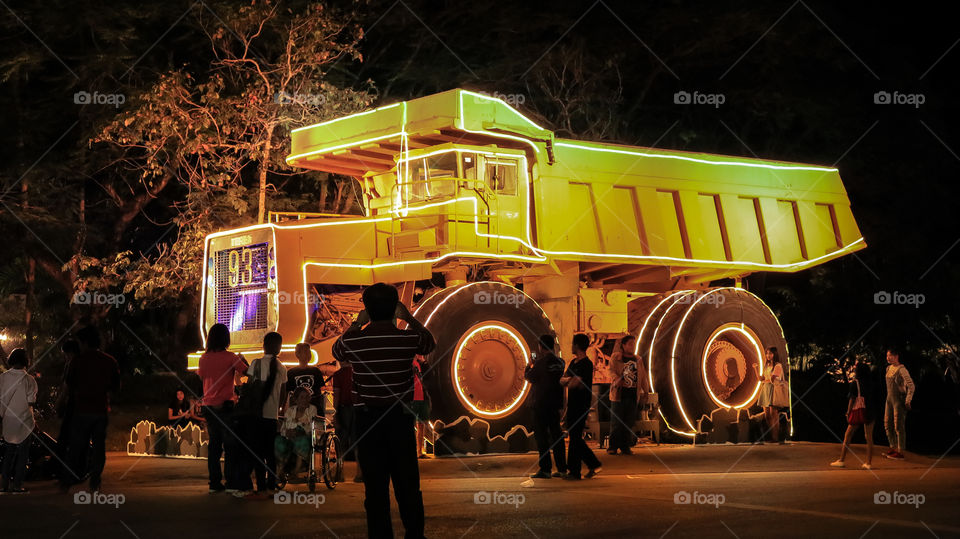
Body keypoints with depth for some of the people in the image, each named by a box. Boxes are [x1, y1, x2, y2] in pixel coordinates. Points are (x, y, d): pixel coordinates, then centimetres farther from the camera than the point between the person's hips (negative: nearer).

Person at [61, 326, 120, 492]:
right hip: (102, 410, 2)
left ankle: (68, 481, 9)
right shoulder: (110, 362, 3)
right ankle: (95, 482, 4)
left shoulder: (78, 362, -5)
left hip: (82, 410, -2)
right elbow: (116, 388, 9)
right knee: (99, 446, 7)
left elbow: (69, 386, 2)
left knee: (76, 447, 6)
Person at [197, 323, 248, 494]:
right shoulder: (230, 357, -10)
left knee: (213, 445, 10)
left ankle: (214, 483, 11)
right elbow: (247, 372, -6)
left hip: (208, 407, 5)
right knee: (231, 445, 0)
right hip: (225, 406, -5)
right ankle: (232, 483, -2)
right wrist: (241, 359, 10)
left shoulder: (204, 358, 5)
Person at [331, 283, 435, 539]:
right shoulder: (408, 338, -8)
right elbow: (429, 342, 16)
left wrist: (357, 323, 26)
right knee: (408, 483, 10)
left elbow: (337, 351, 18)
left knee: (375, 484, 5)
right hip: (401, 418, 0)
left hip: (367, 419, 0)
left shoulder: (352, 342, -7)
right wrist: (409, 317, 26)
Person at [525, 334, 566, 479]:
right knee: (556, 434, 11)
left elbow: (528, 376, -5)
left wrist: (530, 365, 10)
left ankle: (545, 470, -4)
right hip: (555, 403, 7)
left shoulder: (541, 362, -15)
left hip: (541, 403, -7)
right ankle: (562, 468, 12)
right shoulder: (559, 362, 5)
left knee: (541, 435, -2)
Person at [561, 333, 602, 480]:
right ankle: (593, 465, 19)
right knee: (574, 437, 12)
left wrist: (570, 382, 0)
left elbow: (573, 384, -20)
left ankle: (574, 472, 1)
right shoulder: (573, 363, 15)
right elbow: (562, 381, 10)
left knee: (574, 437, -5)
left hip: (581, 406, -9)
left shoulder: (586, 364, -14)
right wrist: (568, 380, -10)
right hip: (573, 406, 9)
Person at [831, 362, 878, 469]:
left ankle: (841, 460, 8)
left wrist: (848, 412, 0)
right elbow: (873, 395, 3)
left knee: (848, 435, 7)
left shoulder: (854, 383, -5)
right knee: (869, 437, 5)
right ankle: (869, 462, 3)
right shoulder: (870, 383, 5)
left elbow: (852, 400, -6)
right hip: (870, 411, 3)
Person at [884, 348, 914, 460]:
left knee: (899, 426, -6)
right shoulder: (889, 368, 11)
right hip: (890, 400, 9)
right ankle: (893, 448, 22)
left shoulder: (902, 369, -15)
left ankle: (900, 452, -2)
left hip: (900, 400, -9)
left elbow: (911, 386, -17)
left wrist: (908, 401, -20)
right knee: (888, 424, 11)